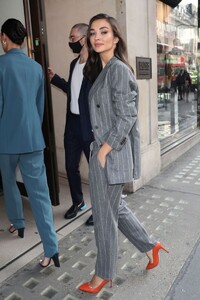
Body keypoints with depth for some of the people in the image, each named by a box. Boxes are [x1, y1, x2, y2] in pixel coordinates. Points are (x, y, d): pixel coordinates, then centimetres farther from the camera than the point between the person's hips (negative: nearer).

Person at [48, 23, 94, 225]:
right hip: (72, 123, 8)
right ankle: (78, 202, 36)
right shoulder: (74, 63, 13)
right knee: (71, 166, 15)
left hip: (90, 126, -8)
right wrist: (54, 78, 19)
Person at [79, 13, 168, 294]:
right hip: (103, 150, 9)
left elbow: (126, 117, -20)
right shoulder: (102, 70, 14)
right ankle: (150, 246, 39)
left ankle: (104, 273, 27)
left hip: (111, 154, -9)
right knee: (116, 207, 20)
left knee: (105, 215, 6)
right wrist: (100, 150, 15)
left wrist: (103, 151, -17)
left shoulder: (119, 69, -14)